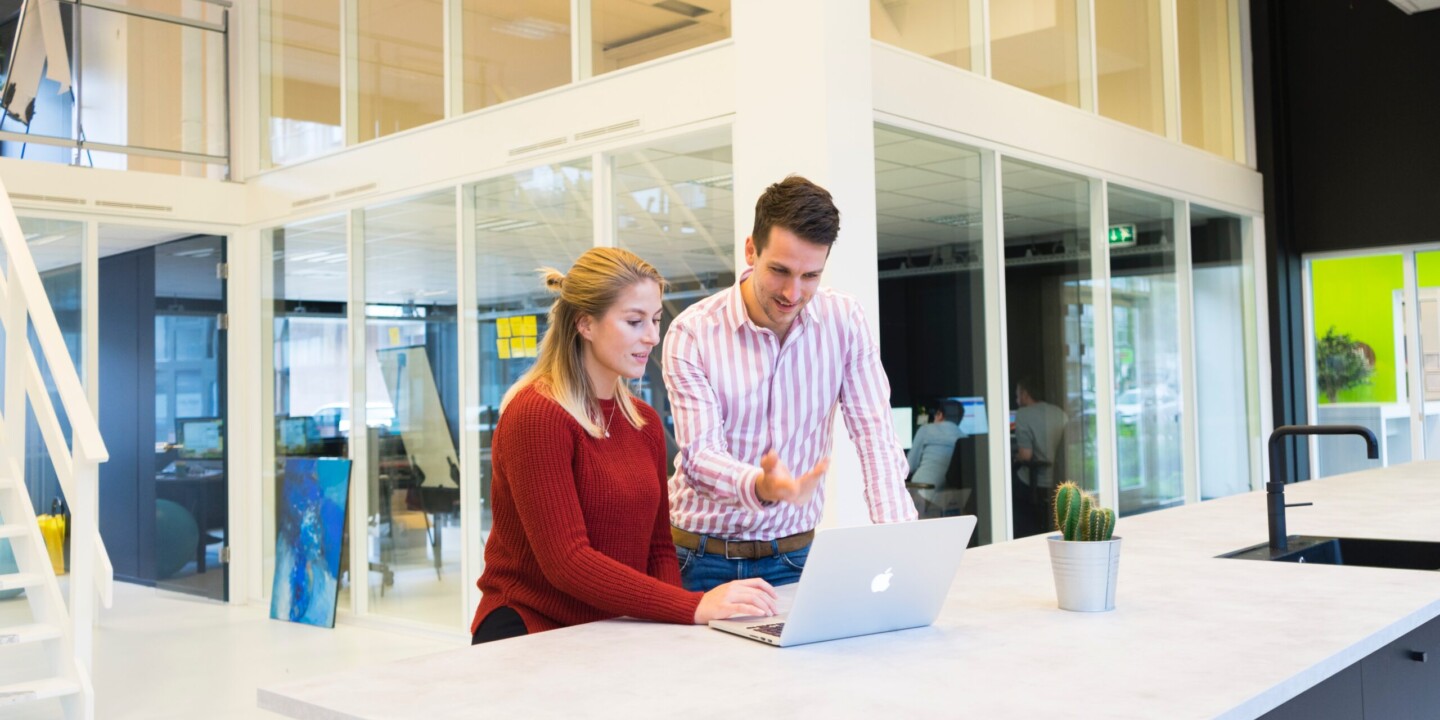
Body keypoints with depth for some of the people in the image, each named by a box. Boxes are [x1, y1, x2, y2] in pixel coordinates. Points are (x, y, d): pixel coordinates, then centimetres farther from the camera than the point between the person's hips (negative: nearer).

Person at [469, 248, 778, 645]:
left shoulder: (644, 421, 11)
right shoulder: (535, 415, -14)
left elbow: (658, 547, 12)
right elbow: (565, 562, -20)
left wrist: (673, 626, -8)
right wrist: (693, 607, -26)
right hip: (532, 629, -7)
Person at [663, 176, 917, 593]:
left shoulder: (844, 320, -1)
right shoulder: (692, 334, -9)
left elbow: (874, 436, -4)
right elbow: (699, 454, -15)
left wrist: (899, 541, -18)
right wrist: (762, 486, -36)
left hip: (795, 554, 2)